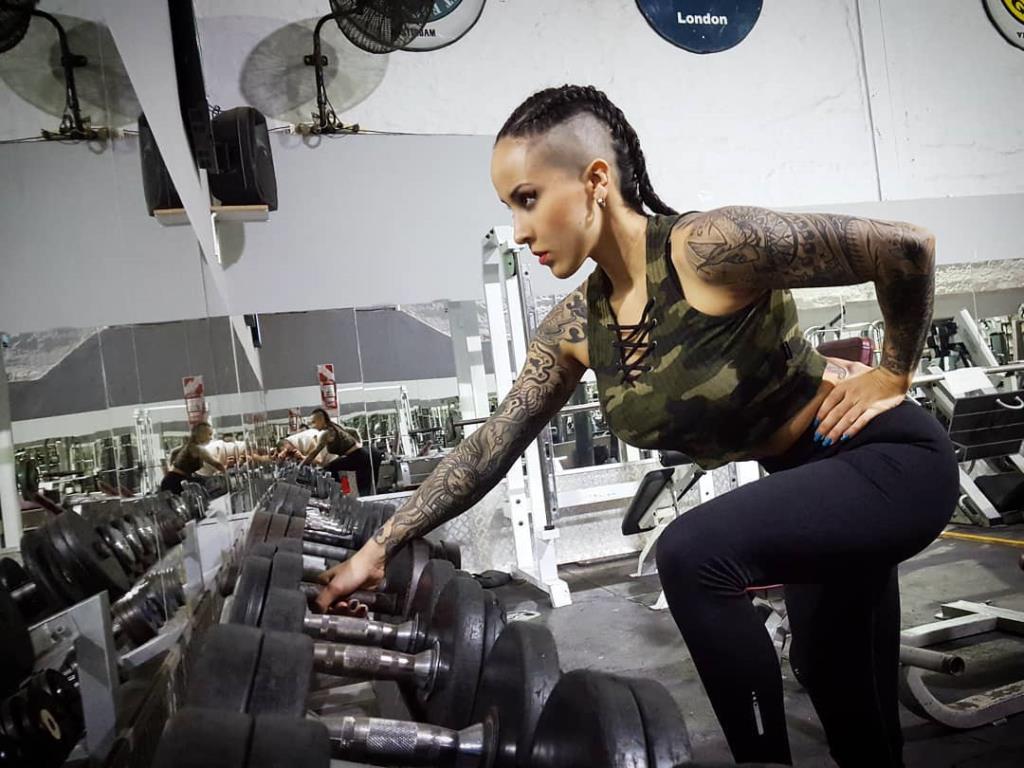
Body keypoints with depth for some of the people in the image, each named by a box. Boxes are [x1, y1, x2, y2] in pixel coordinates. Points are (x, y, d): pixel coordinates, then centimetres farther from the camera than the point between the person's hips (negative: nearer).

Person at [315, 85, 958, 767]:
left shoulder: (709, 249, -28)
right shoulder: (577, 328, -5)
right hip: (813, 479, 7)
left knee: (693, 554, -28)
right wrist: (380, 548, -4)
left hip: (894, 459, -7)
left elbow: (906, 248, -23)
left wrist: (892, 376, -11)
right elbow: (491, 447, -2)